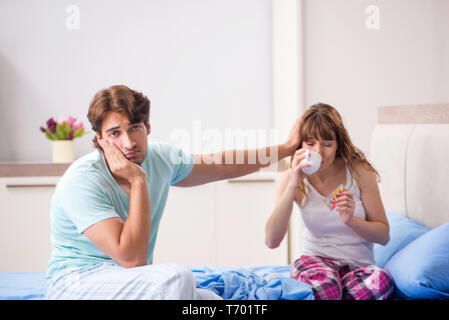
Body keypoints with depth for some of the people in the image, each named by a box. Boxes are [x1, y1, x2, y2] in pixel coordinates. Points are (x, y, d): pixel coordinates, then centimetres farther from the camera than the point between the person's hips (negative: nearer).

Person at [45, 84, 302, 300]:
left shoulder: (160, 158, -1)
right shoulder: (81, 182, -22)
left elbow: (221, 165, 17)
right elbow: (131, 258, -28)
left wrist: (286, 148, 21)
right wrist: (138, 181, -27)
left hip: (130, 284, 7)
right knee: (175, 277, -30)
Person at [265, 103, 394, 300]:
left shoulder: (359, 171, -5)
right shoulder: (291, 178, -4)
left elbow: (384, 236, -1)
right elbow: (271, 241, -16)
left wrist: (351, 220, -22)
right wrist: (293, 185, -22)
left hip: (358, 265, 3)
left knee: (381, 281, -35)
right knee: (324, 286, -40)